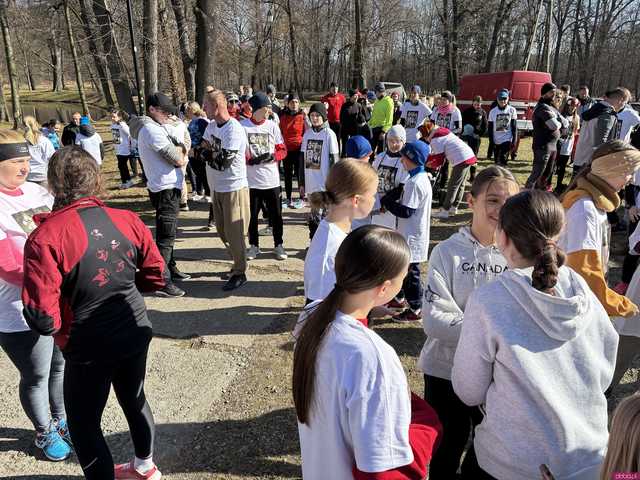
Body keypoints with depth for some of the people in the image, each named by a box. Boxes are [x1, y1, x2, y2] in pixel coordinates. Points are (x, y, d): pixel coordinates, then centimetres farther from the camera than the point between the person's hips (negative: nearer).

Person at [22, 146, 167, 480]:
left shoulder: (44, 237, -20)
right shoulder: (127, 220, -8)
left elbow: (42, 318, -21)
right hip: (135, 333, 6)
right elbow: (157, 276, 1)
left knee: (84, 424, 17)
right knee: (134, 399, 27)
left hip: (89, 347, -5)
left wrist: (62, 333, 0)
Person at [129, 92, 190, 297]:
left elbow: (180, 149, 13)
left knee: (168, 232, 21)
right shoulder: (153, 130, -18)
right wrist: (181, 153, 1)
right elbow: (179, 160, -20)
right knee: (166, 236, -7)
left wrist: (179, 151, -9)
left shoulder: (154, 127, 15)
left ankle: (171, 268, 36)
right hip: (166, 189, -11)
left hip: (168, 187, 11)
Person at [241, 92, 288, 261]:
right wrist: (250, 160, -17)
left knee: (276, 214, 7)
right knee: (252, 215, 8)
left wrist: (273, 156, -14)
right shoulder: (242, 126, -4)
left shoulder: (272, 125, 3)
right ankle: (254, 245, 25)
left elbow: (282, 150, 5)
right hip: (251, 179, -1)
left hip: (272, 179, 2)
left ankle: (278, 245, 23)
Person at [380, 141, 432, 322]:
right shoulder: (423, 177, 9)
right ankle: (399, 297, 40)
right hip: (409, 233, 10)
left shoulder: (415, 182, -23)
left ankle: (415, 310, 12)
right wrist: (390, 201, -1)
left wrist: (386, 202, -11)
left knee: (410, 271, 1)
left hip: (412, 236, -10)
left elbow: (406, 211, -24)